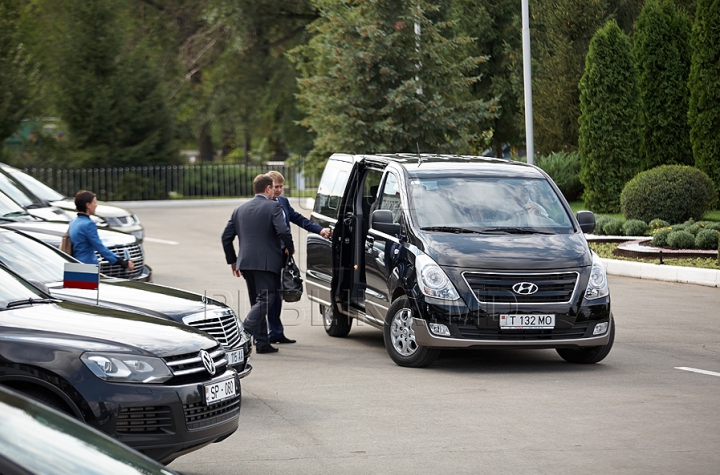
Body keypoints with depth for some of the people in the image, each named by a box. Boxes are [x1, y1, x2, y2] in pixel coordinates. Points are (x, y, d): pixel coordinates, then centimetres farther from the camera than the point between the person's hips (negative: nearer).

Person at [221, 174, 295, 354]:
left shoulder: (240, 209, 14)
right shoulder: (273, 207, -4)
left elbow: (226, 236, 14)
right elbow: (283, 230, -18)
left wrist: (232, 260, 22)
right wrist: (290, 248, 0)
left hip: (246, 263, 7)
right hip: (266, 263, -7)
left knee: (257, 302, 14)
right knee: (265, 300, -6)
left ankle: (262, 343, 12)